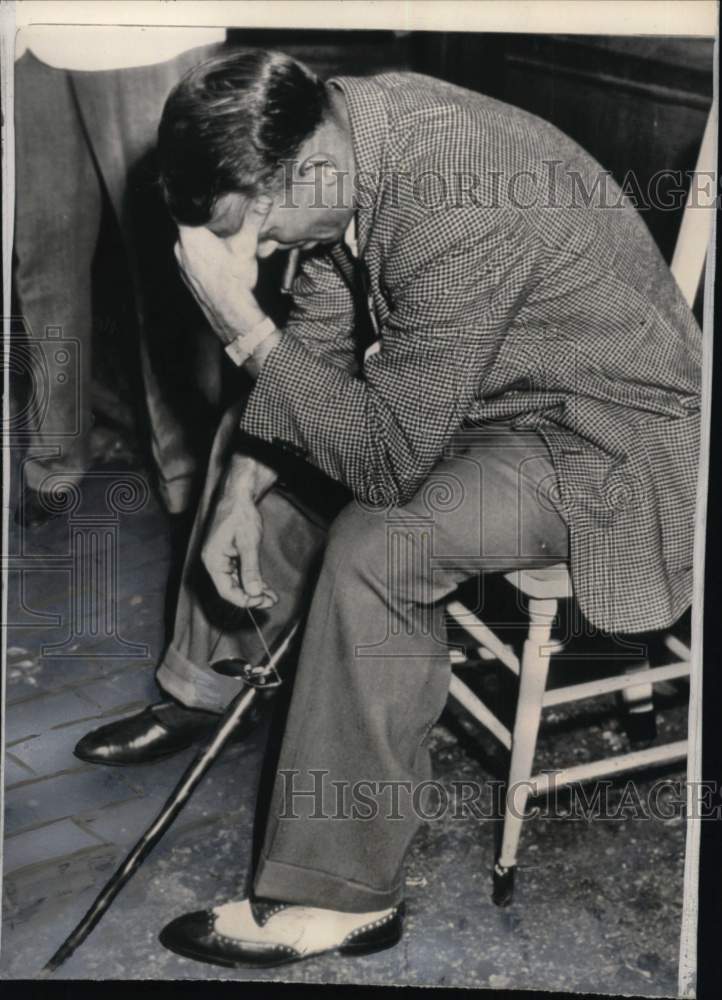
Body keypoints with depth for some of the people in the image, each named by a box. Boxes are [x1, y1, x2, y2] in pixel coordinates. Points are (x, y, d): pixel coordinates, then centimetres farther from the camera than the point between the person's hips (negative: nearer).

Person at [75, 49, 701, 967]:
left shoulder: (457, 215, -36)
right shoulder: (340, 123, -9)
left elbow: (387, 460, -32)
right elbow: (320, 332, 3)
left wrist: (243, 328, -33)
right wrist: (241, 490, -4)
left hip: (608, 436, -9)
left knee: (375, 549, -29)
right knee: (257, 425, 10)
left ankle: (343, 896, -14)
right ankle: (207, 685, 27)